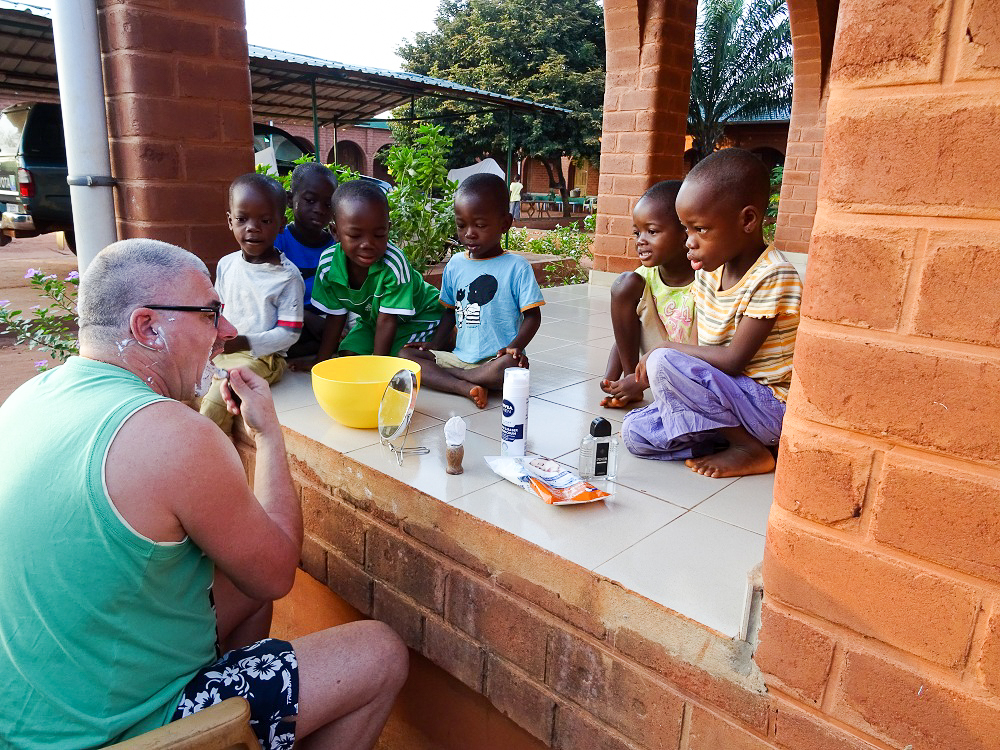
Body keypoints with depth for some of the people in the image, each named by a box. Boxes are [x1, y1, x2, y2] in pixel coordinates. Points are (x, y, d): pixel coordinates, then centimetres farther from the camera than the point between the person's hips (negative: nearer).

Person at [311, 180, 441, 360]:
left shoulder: (394, 262, -36)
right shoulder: (328, 264, -21)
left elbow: (387, 320, -29)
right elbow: (335, 317, -9)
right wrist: (319, 366, -9)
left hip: (418, 316, -5)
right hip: (371, 318, 5)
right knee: (348, 355, -14)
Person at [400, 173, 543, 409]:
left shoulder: (516, 267, -4)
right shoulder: (455, 265, 10)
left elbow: (532, 316, -4)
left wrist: (516, 346, -21)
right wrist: (435, 344, 4)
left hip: (496, 359, -4)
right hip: (459, 357, 5)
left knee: (512, 366, -38)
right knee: (405, 354, -12)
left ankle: (437, 376, -21)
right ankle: (467, 387, -27)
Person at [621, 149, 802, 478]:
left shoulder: (773, 277, -18)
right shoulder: (710, 269, 6)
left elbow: (732, 360, -23)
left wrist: (666, 350, -14)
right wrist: (638, 381, -1)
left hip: (769, 405, -8)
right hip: (722, 394, 8)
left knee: (664, 363, -28)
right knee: (635, 432, -6)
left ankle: (751, 450, -12)